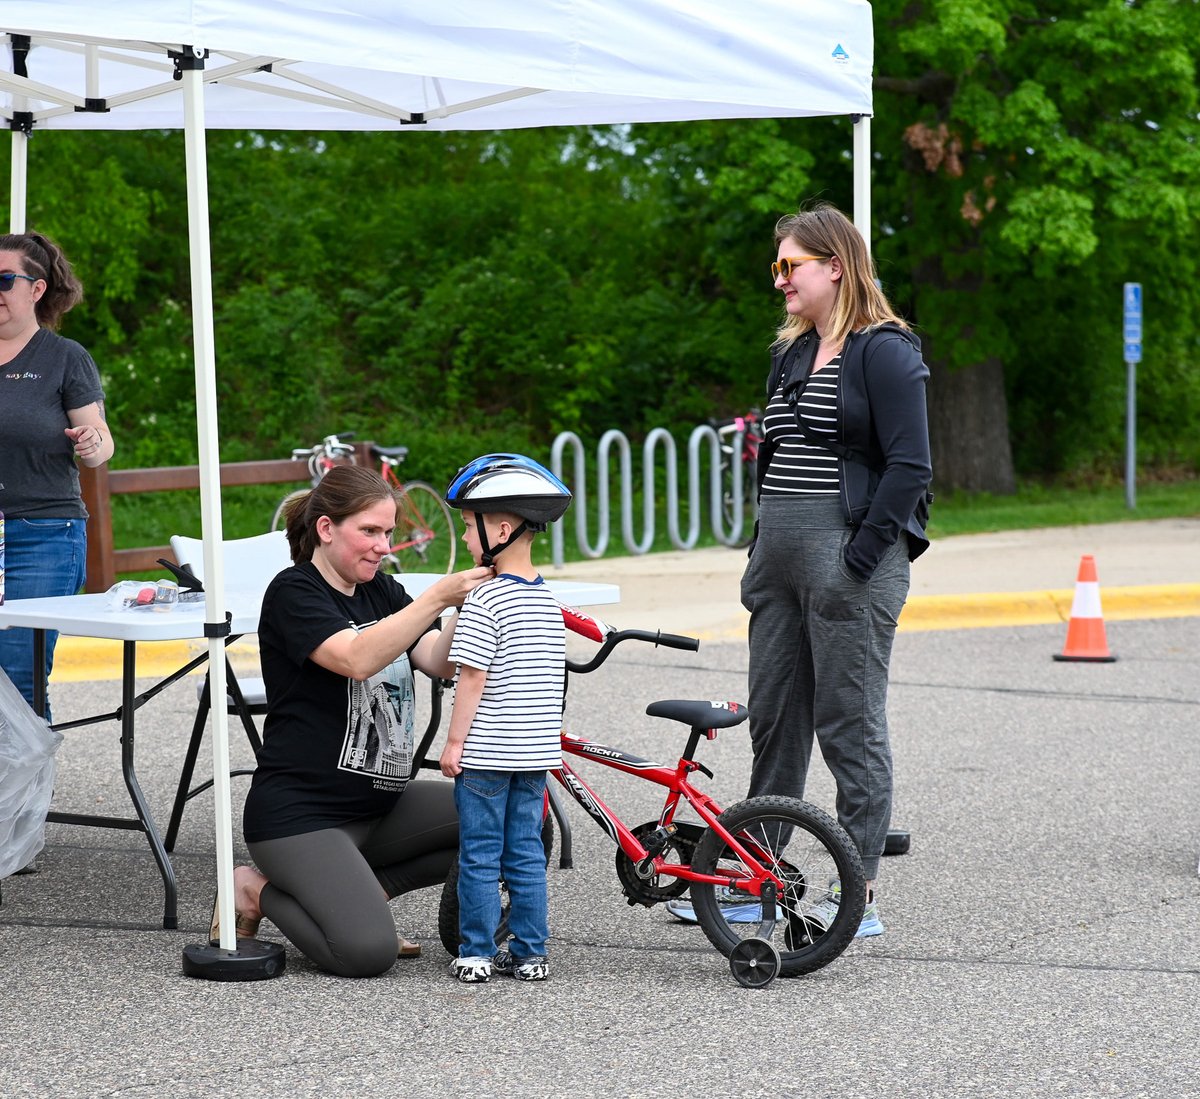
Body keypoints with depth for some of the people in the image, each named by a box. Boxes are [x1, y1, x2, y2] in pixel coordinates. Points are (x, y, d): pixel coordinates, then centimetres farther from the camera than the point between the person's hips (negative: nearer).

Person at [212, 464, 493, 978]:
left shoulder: (382, 592, 13)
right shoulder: (293, 593, -9)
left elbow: (440, 662, -2)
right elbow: (357, 658, -28)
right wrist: (438, 597, -33)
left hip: (379, 805, 8)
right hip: (300, 814, -8)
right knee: (368, 951, -26)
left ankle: (356, 894, 2)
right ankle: (259, 891, 3)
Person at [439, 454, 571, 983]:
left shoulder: (485, 600, -15)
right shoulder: (548, 601, 8)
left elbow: (472, 677, -17)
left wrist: (454, 742, -11)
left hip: (485, 754, -7)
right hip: (537, 751, 7)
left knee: (480, 857, 2)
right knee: (526, 854, 11)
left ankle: (476, 955, 6)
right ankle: (530, 954, 13)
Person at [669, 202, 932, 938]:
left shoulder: (885, 352, -9)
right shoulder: (791, 353, 18)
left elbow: (910, 464, -14)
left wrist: (861, 559, -18)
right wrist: (761, 553, 14)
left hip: (850, 554, -9)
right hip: (781, 553, 9)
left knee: (851, 724, -4)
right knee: (773, 719, 11)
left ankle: (859, 895, 2)